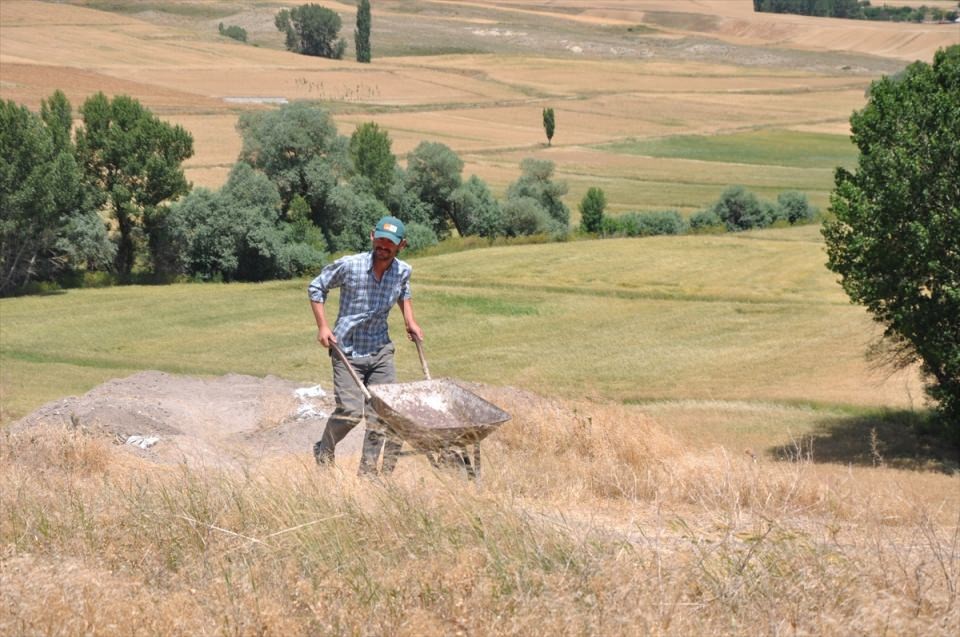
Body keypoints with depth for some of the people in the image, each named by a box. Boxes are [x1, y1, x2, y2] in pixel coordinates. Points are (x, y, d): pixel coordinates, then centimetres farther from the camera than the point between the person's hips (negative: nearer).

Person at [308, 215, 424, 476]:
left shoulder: (403, 271, -2)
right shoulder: (349, 266, -16)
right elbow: (316, 287, -1)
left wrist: (410, 321, 13)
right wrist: (322, 326, -6)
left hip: (380, 349, 5)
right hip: (347, 348, -5)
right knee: (350, 410, -12)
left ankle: (368, 469, 11)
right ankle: (323, 453, 14)